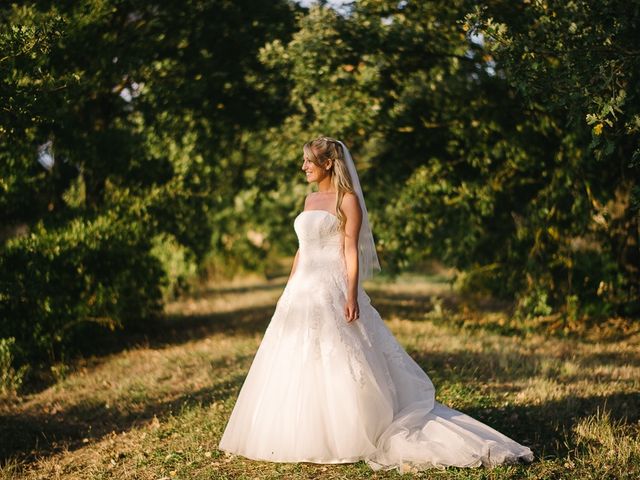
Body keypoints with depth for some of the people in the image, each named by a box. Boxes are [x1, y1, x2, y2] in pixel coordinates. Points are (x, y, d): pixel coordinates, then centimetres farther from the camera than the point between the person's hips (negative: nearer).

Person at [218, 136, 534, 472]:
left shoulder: (347, 200, -5)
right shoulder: (310, 200, 16)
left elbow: (351, 251, -11)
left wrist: (352, 296, -19)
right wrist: (288, 290, 17)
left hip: (332, 292, -8)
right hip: (302, 291, 8)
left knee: (335, 367, -6)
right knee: (295, 367, 8)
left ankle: (345, 439, 2)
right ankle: (304, 435, 17)